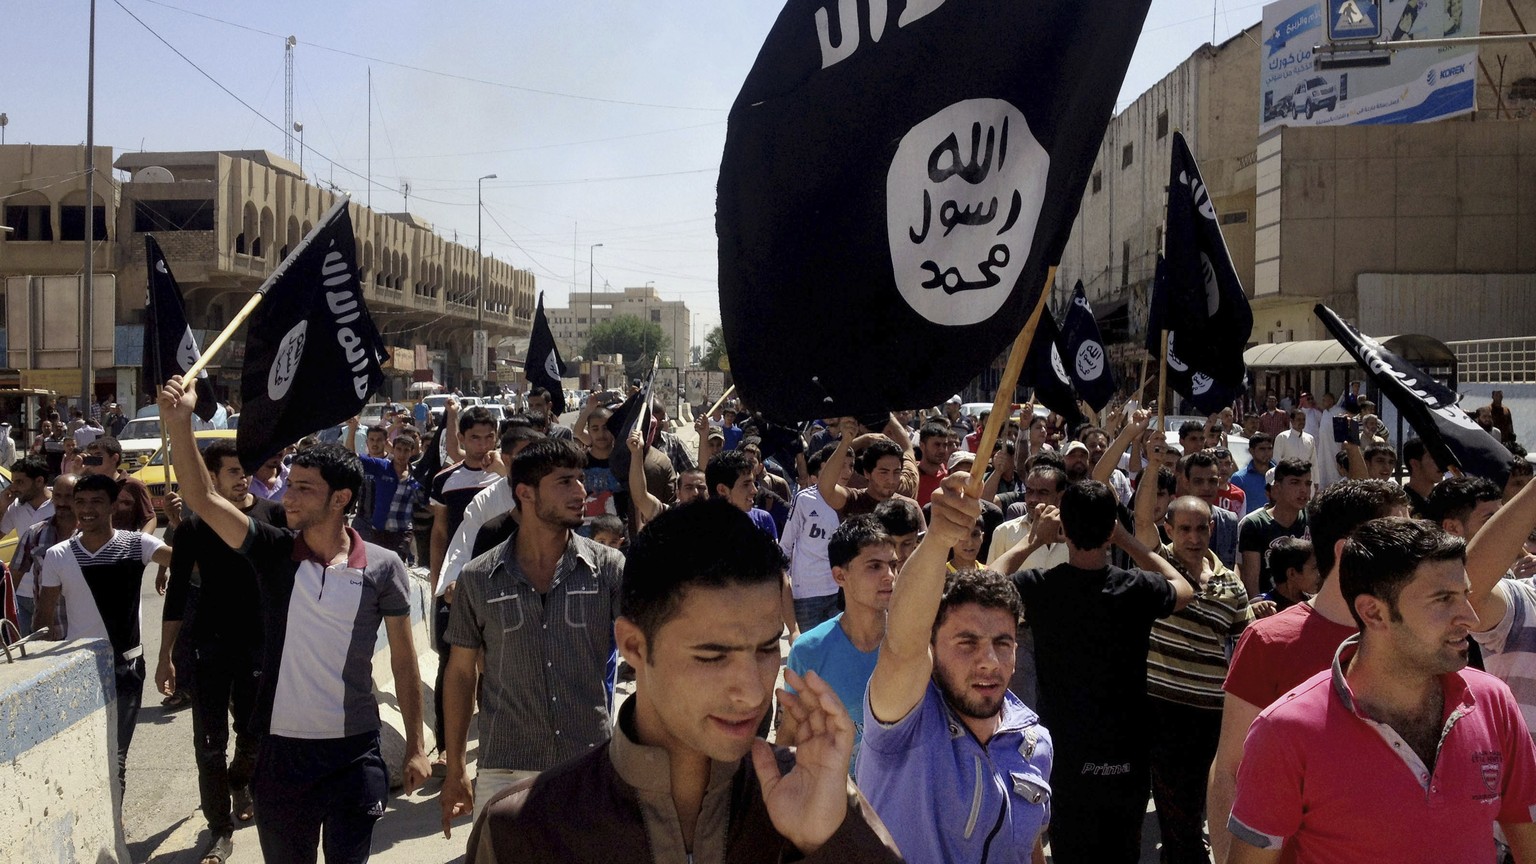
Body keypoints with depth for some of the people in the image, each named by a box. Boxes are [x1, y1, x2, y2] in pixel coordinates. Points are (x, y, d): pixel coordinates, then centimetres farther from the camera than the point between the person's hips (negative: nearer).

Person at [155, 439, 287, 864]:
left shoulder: (272, 514, -1)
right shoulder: (194, 526, -1)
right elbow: (177, 595, 2)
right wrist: (165, 657, 1)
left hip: (261, 643, 1)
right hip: (209, 645, 0)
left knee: (255, 736, 11)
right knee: (210, 745, 1)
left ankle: (239, 781, 43)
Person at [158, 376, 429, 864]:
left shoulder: (382, 567, -7)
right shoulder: (273, 552, -2)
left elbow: (403, 662, -1)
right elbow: (203, 499, -13)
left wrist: (415, 747, 0)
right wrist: (180, 425, -26)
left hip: (354, 752, -2)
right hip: (280, 749, 2)